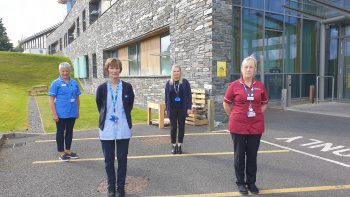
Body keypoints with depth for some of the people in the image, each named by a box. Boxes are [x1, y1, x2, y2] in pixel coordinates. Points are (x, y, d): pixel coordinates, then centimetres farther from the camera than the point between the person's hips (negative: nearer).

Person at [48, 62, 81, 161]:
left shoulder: (74, 83, 4)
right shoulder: (56, 83, -7)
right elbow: (51, 99, -8)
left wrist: (78, 111, 11)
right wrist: (54, 114, -12)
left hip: (72, 113, 4)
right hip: (61, 114, -4)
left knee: (69, 131, 15)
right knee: (60, 132, 8)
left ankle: (68, 150, 31)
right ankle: (61, 153, 22)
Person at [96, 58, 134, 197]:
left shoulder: (127, 87, -3)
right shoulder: (102, 88, -3)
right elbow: (99, 105, 11)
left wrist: (123, 116, 9)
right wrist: (106, 116, 10)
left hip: (123, 129, 0)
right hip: (107, 129, 1)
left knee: (122, 159, 9)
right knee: (109, 160, 10)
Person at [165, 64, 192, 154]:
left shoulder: (185, 82, -1)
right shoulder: (169, 83, 3)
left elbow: (189, 95, -1)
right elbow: (166, 97, 5)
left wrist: (189, 107, -7)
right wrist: (166, 109, 3)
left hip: (182, 109, -1)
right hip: (172, 109, 1)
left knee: (181, 126, 7)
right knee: (173, 127, 6)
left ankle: (179, 145, 20)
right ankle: (174, 145, 20)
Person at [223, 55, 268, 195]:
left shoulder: (260, 86, 2)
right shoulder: (234, 86, -6)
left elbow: (264, 103, 18)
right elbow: (226, 104, 5)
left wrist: (257, 115, 8)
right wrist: (234, 116, 4)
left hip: (256, 126, 2)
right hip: (238, 126, -2)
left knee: (252, 155, 12)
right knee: (239, 155, 8)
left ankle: (251, 182, 28)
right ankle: (241, 183, 24)